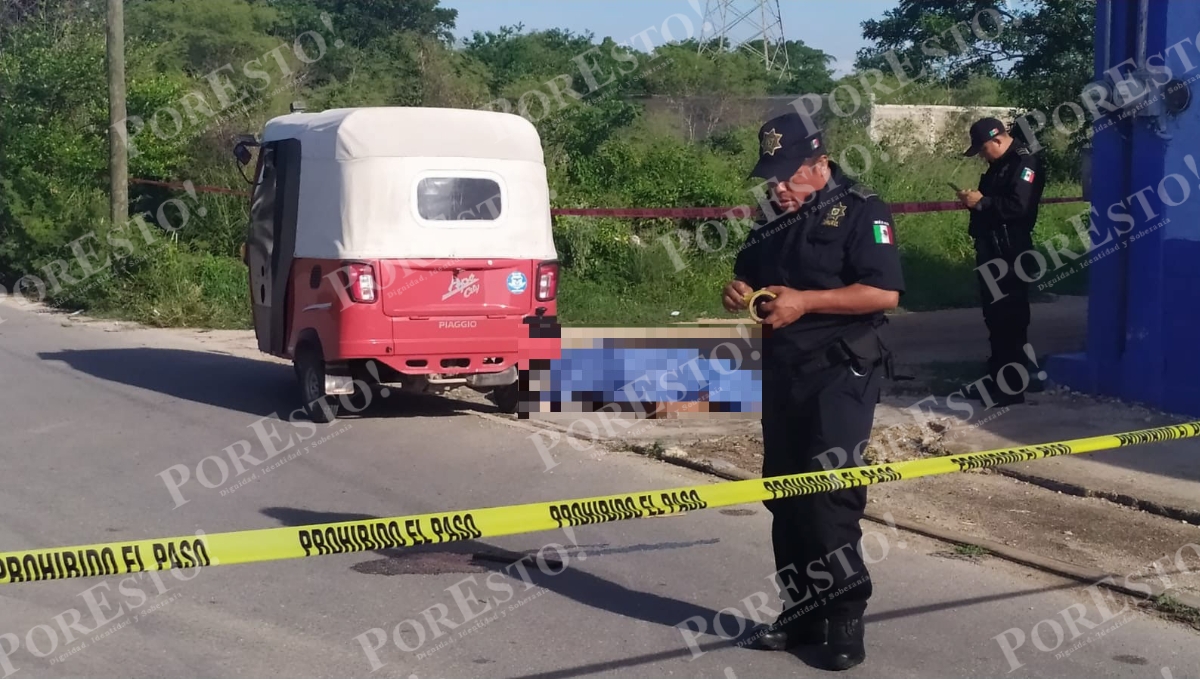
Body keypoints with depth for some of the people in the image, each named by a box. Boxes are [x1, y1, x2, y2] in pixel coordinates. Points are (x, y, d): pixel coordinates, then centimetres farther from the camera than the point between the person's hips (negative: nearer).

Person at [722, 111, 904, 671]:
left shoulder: (860, 210, -9)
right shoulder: (772, 218, 13)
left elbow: (885, 292, -17)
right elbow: (749, 271, 26)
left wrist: (804, 300, -21)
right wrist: (739, 290, 2)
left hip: (841, 371, -8)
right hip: (783, 371, 8)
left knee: (828, 491, -13)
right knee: (784, 494, 9)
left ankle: (845, 616, -5)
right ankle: (801, 612, 18)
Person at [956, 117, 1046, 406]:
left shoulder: (1025, 163, -13)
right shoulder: (999, 165, 18)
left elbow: (1019, 207, -25)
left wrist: (982, 201, -18)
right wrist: (974, 200, 6)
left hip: (1010, 254, -10)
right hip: (991, 252, 10)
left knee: (1010, 318, -6)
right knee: (994, 316, 14)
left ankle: (1011, 388, -3)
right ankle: (996, 379, 22)